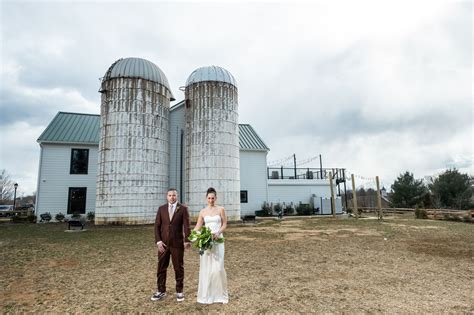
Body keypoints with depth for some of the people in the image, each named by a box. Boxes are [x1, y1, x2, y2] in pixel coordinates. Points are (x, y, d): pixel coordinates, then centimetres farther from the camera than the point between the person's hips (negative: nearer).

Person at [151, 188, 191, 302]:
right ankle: (161, 291, 25)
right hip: (163, 243, 3)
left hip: (177, 244, -2)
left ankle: (179, 291, 23)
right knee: (161, 268, 10)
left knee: (179, 268, 8)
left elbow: (186, 226, -9)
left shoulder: (183, 209, -3)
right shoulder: (161, 209, 5)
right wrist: (158, 241, -8)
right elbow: (157, 226, 3)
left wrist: (187, 241, -20)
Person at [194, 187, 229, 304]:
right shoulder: (203, 212, 6)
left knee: (218, 267, -7)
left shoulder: (220, 209, 1)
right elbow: (198, 226, 6)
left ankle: (221, 294, 14)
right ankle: (206, 294, 19)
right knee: (206, 267, 4)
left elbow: (224, 224, 1)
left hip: (218, 241, -2)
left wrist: (218, 233, -16)